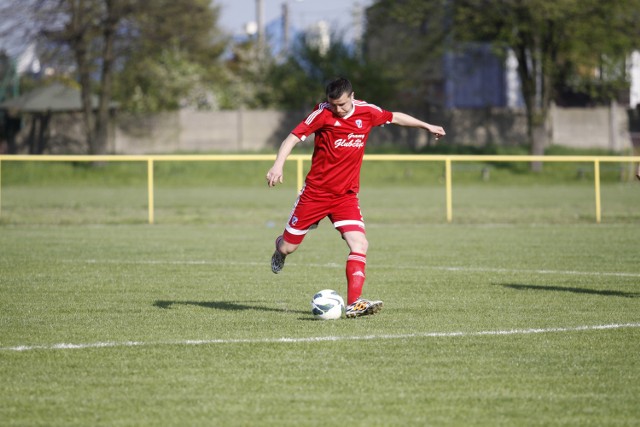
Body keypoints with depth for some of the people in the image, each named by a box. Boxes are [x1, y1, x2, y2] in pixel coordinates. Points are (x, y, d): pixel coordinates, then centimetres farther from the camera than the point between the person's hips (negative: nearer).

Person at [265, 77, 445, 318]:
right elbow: (294, 137, -16)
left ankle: (354, 303, -20)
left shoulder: (366, 112, -1)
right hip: (315, 192, -2)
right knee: (288, 247, 5)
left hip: (346, 195, 3)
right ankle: (280, 248, 44)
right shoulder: (323, 113, -11)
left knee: (359, 244, -17)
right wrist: (278, 165, -31)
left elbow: (395, 118, 18)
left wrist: (427, 126, 25)